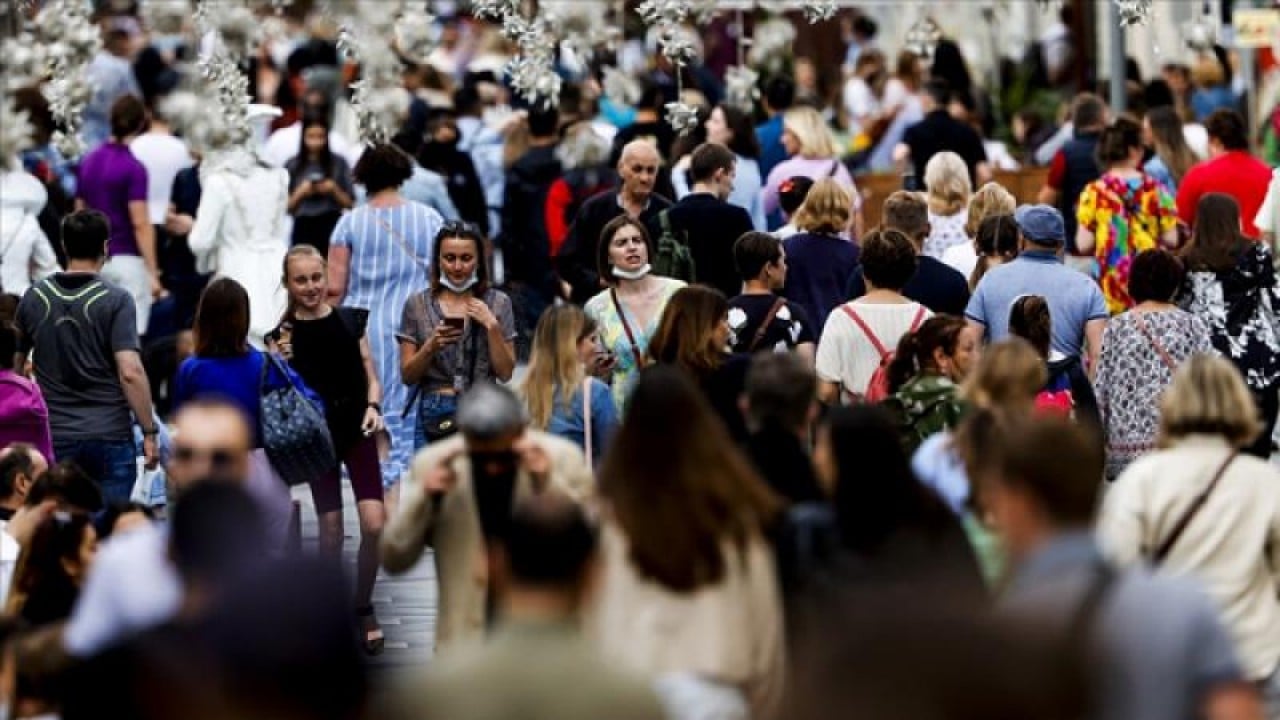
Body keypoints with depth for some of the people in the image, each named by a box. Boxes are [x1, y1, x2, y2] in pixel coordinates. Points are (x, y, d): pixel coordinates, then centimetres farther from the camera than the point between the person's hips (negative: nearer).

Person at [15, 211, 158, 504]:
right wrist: (149, 433, -9)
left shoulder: (34, 298, 4)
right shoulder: (116, 300, -8)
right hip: (110, 436, -3)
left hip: (54, 436, 3)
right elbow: (130, 372, -16)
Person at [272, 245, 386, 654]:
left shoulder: (351, 321, 4)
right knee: (331, 529, 2)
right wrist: (280, 363, -17)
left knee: (375, 525, -9)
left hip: (358, 431, 1)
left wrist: (373, 407, -10)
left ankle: (363, 608, 10)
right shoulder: (284, 335, 0)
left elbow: (371, 376, 8)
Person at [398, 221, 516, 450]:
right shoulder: (417, 304, 6)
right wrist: (431, 346, -12)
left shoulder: (498, 303, 6)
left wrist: (492, 326, -7)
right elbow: (407, 376, 5)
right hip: (434, 414, 0)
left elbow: (505, 373, 3)